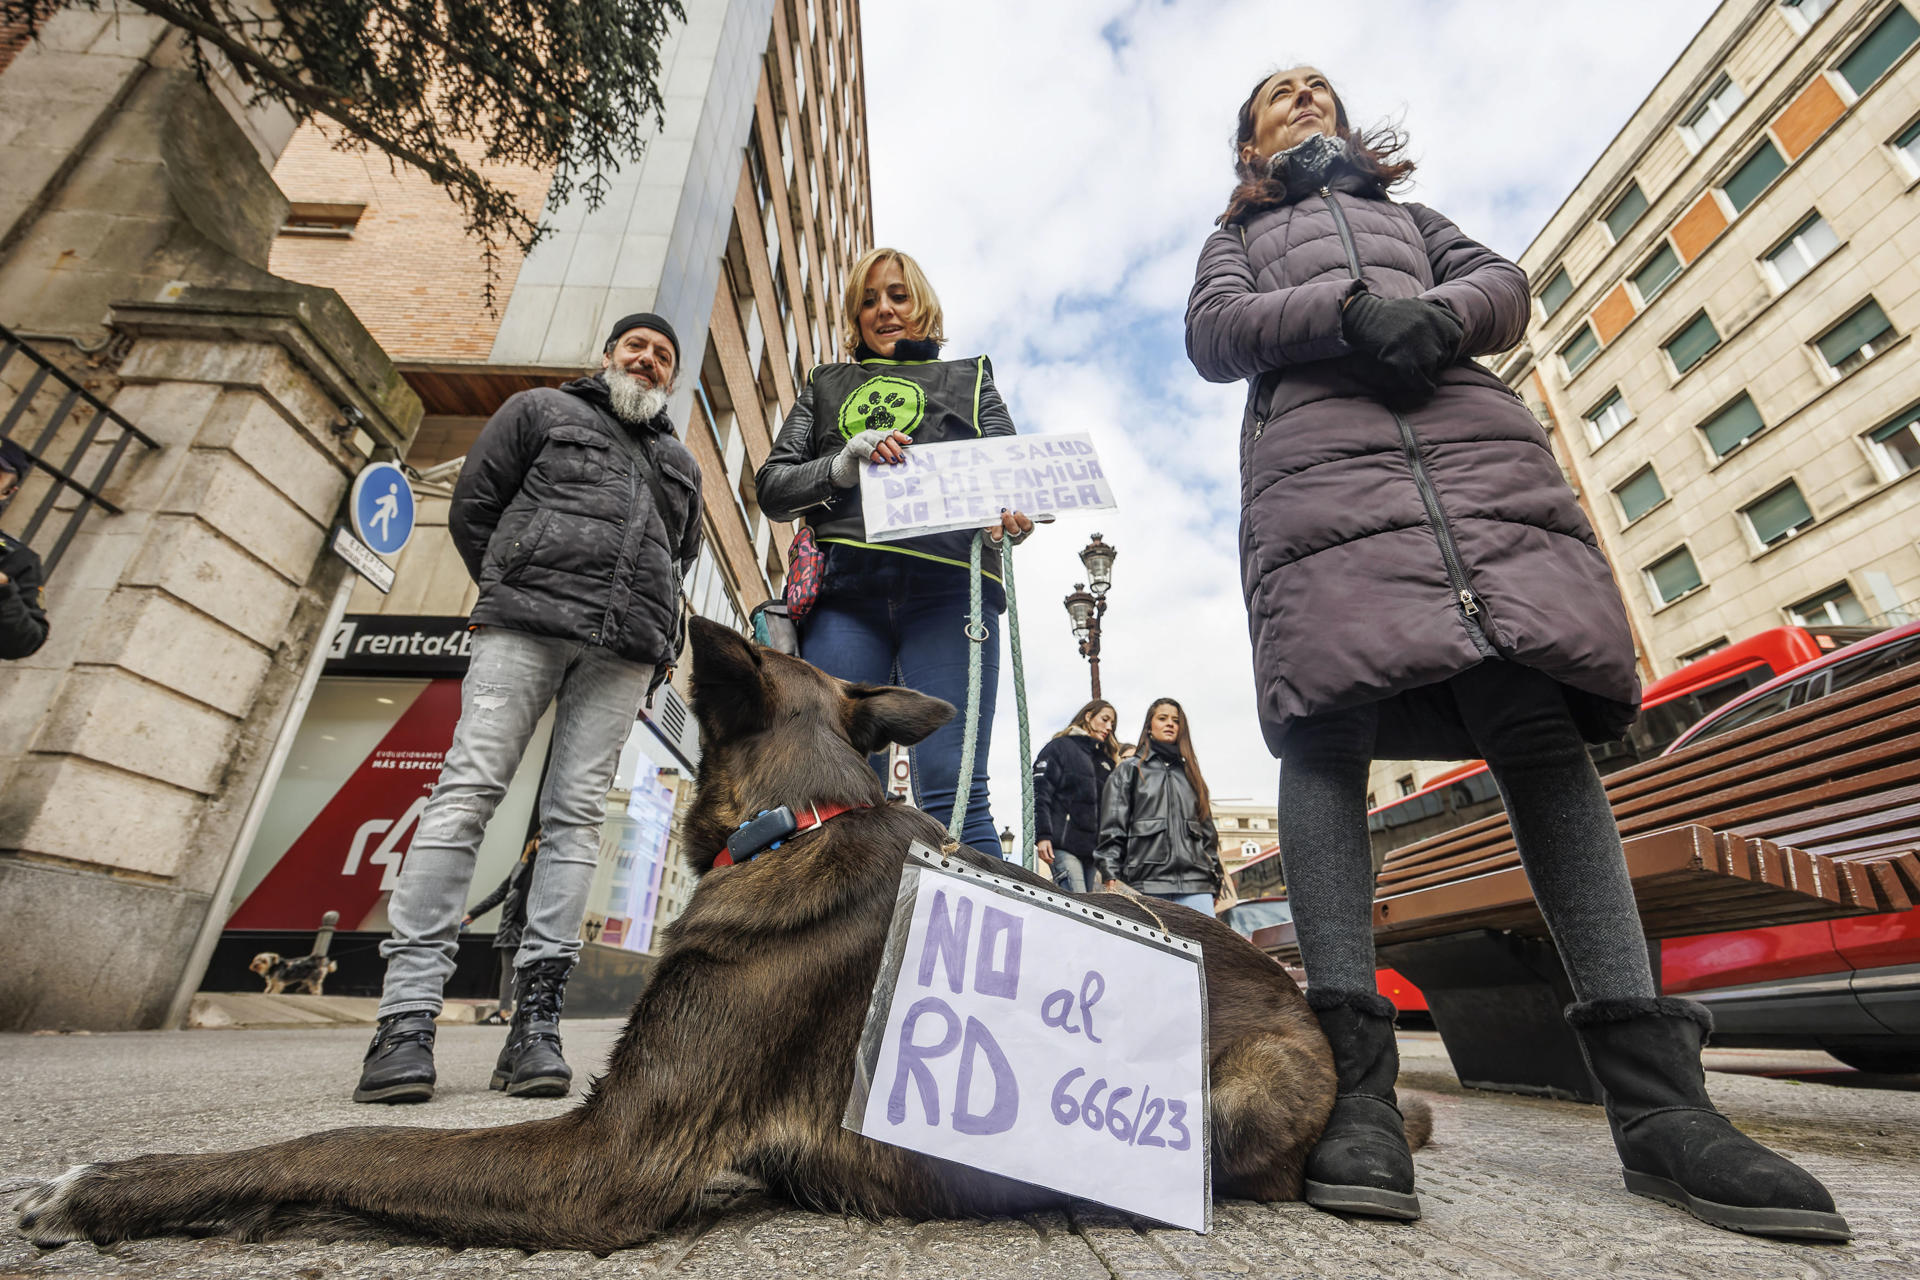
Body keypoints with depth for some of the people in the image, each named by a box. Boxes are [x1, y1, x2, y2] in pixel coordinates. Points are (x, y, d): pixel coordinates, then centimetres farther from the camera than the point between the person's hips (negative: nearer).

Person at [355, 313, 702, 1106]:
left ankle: (536, 1019, -4)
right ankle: (407, 1015, -8)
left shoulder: (681, 465, 29)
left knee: (576, 815, -5)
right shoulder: (541, 410, 20)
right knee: (468, 791, -11)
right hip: (527, 623, -2)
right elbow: (473, 507, 14)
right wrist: (515, 595, 7)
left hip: (623, 651, 2)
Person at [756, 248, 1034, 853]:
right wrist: (843, 467, -3)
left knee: (952, 795, -11)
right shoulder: (825, 385, 31)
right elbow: (771, 485, 19)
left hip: (947, 585, -1)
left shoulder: (969, 379, 29)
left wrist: (1014, 517, -11)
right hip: (844, 590, 2)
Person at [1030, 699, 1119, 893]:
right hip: (1063, 844, -6)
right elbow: (1039, 793, -4)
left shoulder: (1106, 761, 25)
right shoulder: (1060, 747, 5)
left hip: (1092, 848, 7)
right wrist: (1042, 835, -15)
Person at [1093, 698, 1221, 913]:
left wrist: (1214, 876, 15)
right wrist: (1110, 876, -7)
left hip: (1195, 881, 3)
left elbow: (1207, 829, 23)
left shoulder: (1190, 772, 25)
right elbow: (1112, 828, 4)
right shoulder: (1129, 770, 13)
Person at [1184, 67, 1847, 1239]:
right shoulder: (1236, 238, 34)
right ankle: (1359, 1085, -24)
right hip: (1313, 459, -2)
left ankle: (1656, 1094, -14)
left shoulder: (1411, 211, 42)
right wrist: (1351, 307, -6)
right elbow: (1213, 333, 12)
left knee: (1543, 729, -15)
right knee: (1325, 737, -21)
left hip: (1474, 437, 3)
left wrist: (1438, 313, -2)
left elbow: (1504, 284, 24)